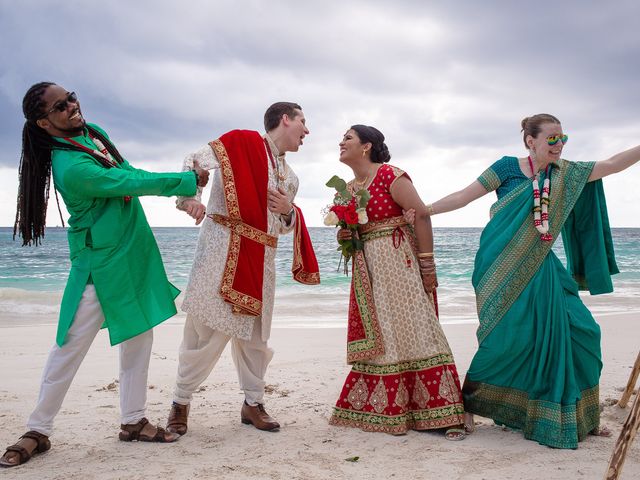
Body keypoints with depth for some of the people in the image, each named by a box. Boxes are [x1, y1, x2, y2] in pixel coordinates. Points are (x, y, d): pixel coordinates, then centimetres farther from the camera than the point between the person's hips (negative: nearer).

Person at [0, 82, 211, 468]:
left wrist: (186, 191, 9)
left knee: (139, 337, 10)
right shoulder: (72, 168, -24)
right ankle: (38, 431, 13)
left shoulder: (92, 132, 5)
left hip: (134, 254, 9)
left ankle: (133, 421, 21)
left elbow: (130, 173, 16)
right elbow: (136, 183, -20)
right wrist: (191, 180, -9)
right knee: (72, 346, -2)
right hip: (103, 265, -9)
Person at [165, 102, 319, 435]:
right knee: (208, 327, -5)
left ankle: (253, 403, 24)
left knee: (254, 331, 11)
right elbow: (194, 161, -4)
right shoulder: (242, 143, 0)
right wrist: (190, 199, -20)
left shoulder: (290, 178, 20)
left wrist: (289, 210, 4)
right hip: (223, 248, -7)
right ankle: (181, 402, 11)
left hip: (261, 260, 7)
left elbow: (286, 227, 27)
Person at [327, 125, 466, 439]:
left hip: (399, 262, -7)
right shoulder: (347, 189, 14)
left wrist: (427, 263, -18)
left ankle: (443, 415, -5)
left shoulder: (389, 175, -9)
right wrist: (344, 236, -2)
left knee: (412, 330, -10)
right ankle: (382, 410, 17)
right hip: (368, 269, 8)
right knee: (374, 335, 8)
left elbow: (421, 214, -14)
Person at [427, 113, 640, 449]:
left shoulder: (564, 174, 10)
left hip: (541, 269, 6)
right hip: (506, 269, -6)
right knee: (507, 338, -11)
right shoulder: (508, 168, -3)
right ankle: (466, 405, 9)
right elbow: (465, 196, -3)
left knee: (578, 331, 2)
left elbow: (611, 165, 12)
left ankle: (578, 417, 16)